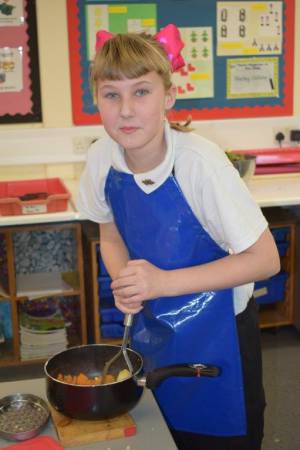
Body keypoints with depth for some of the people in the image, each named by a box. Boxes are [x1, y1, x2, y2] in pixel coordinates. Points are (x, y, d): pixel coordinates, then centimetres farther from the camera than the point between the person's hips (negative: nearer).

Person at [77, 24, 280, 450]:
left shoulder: (200, 162, -27)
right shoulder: (102, 158, -12)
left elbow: (265, 260, -23)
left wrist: (164, 282, -28)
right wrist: (124, 280, -16)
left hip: (217, 334, -4)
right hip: (152, 327, 5)